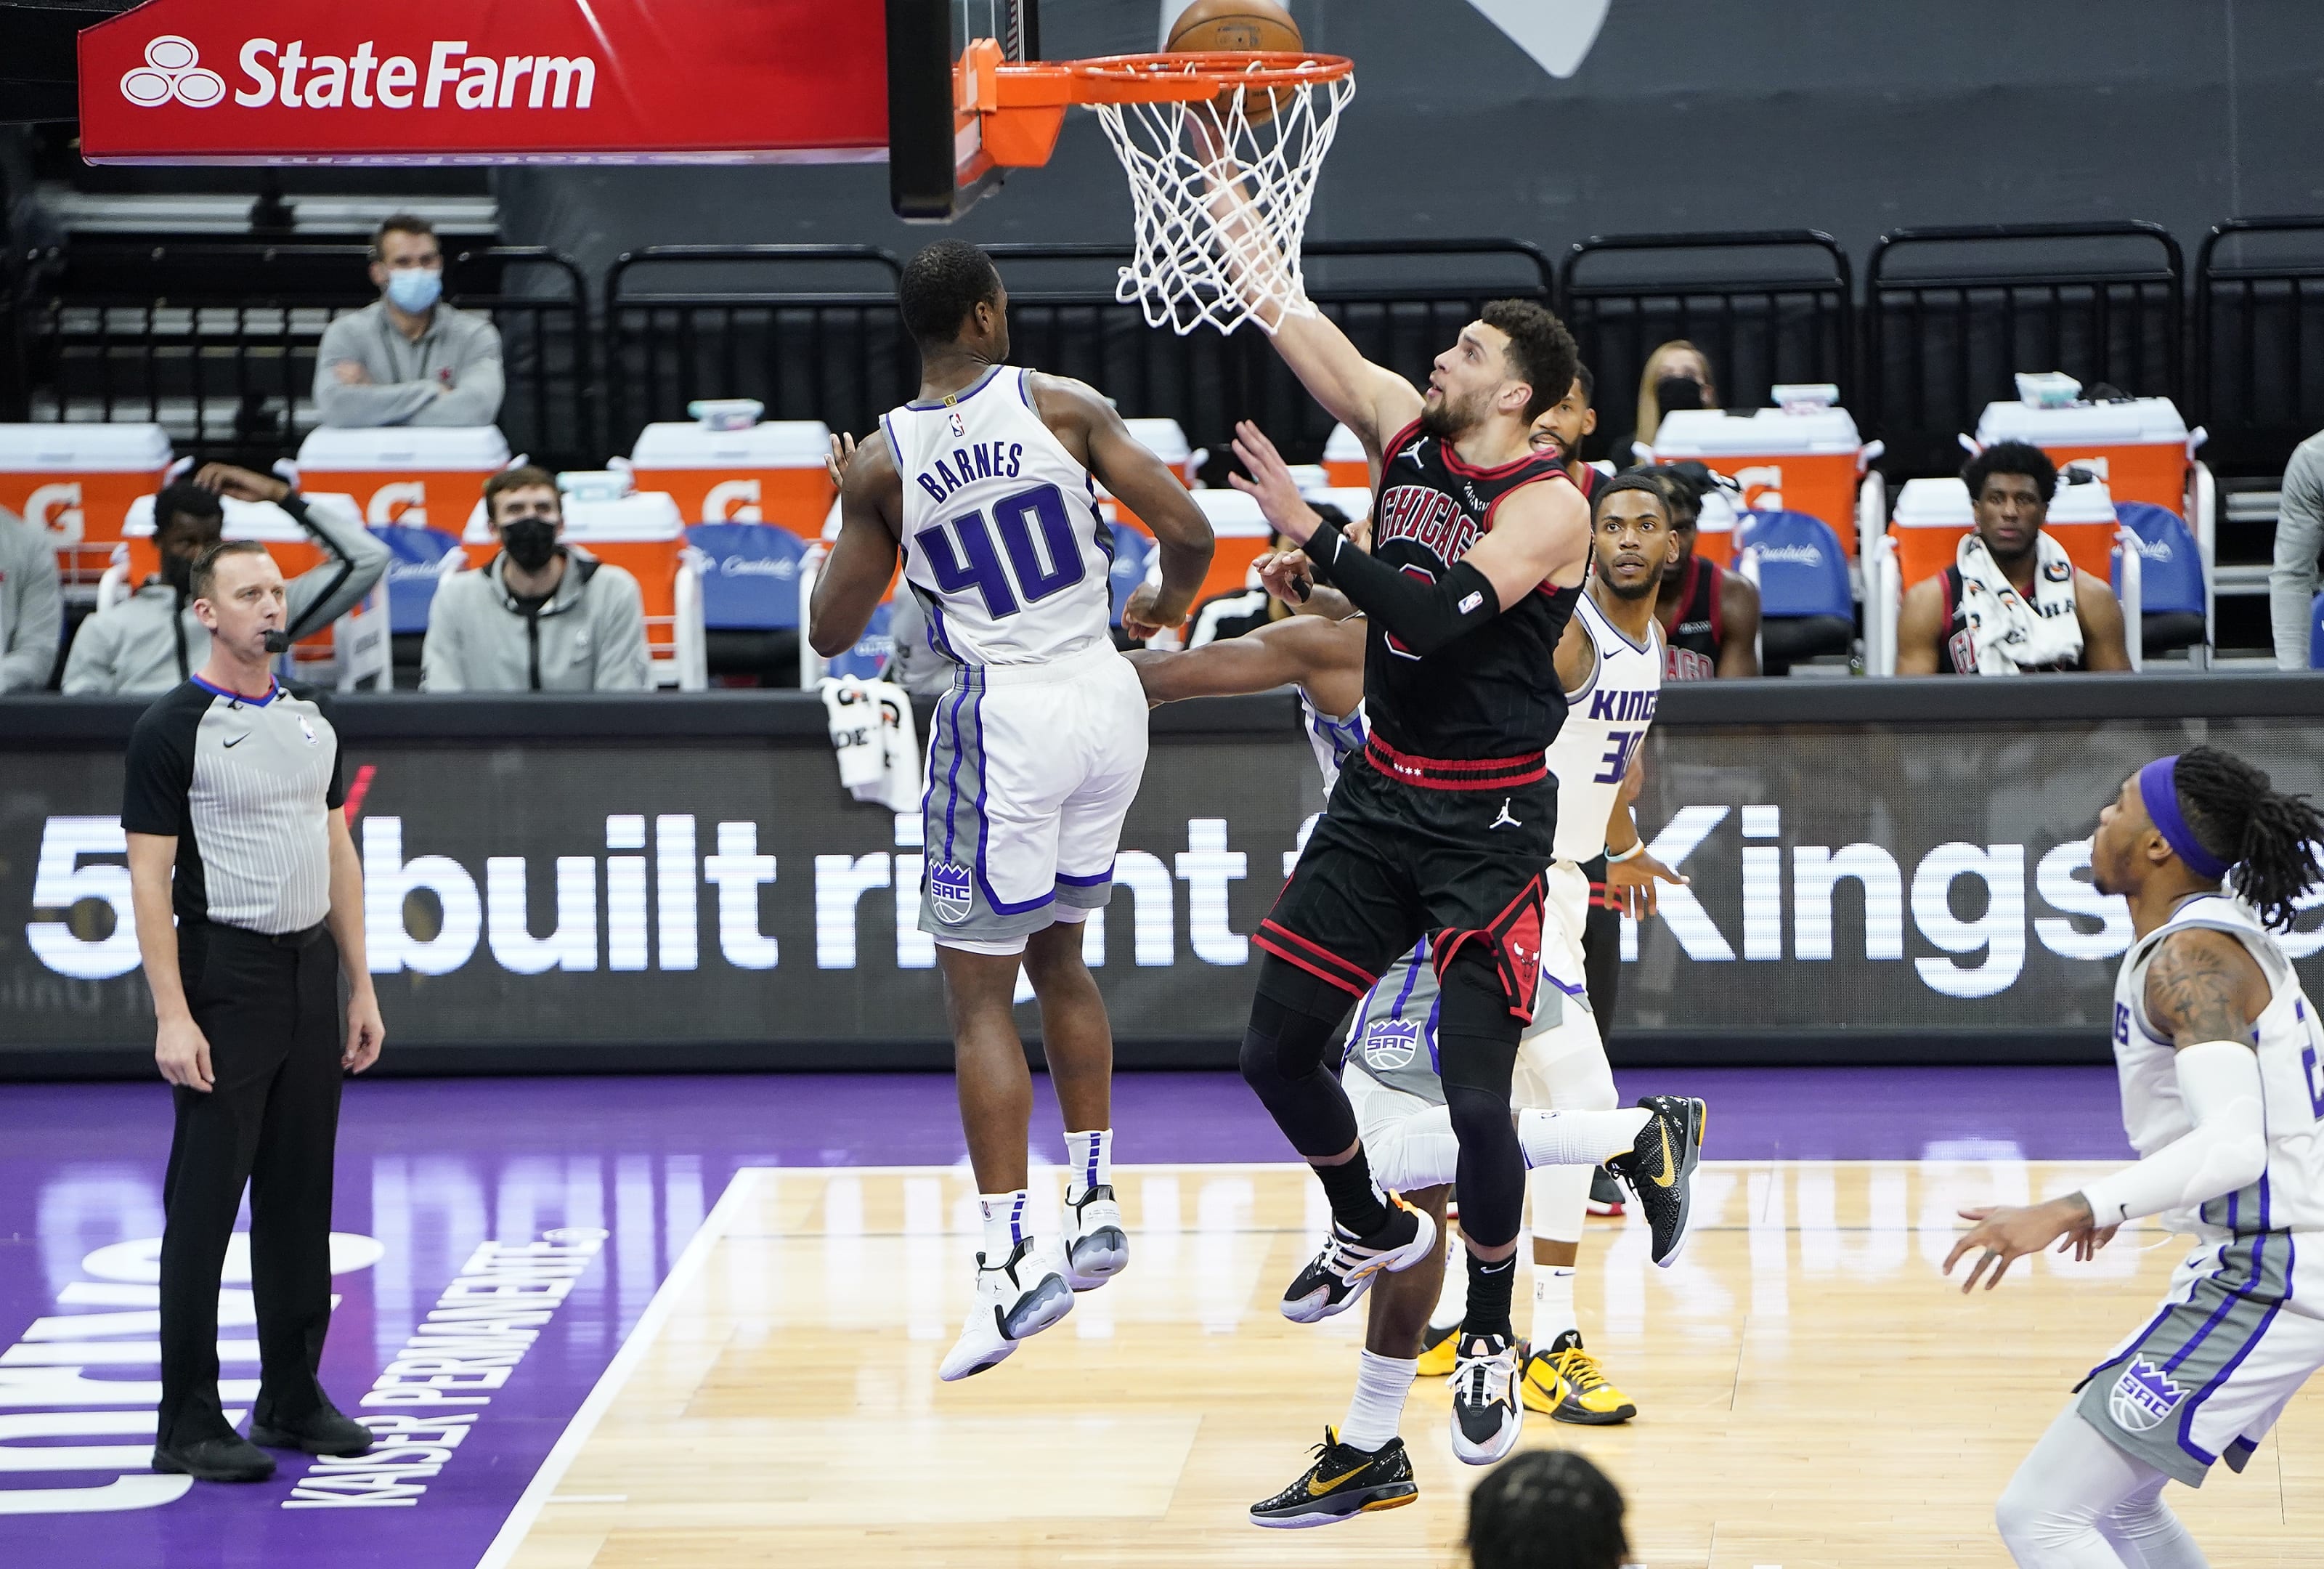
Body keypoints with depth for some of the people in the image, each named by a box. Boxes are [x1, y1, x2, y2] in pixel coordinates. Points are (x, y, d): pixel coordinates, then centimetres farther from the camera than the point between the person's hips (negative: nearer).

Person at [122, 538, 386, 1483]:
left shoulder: (312, 723, 12)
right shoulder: (172, 730, -8)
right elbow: (150, 878, -11)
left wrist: (360, 987, 12)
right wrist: (172, 1015, -18)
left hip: (311, 976, 6)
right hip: (226, 978, -6)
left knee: (301, 1196, 11)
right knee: (204, 1204, -4)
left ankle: (292, 1398, 20)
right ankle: (188, 1424, -1)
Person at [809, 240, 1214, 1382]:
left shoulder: (882, 462, -4)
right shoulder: (1063, 407, -1)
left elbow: (832, 631, 3)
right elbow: (1189, 531, -6)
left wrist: (850, 519, 20)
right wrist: (1168, 604, 16)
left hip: (1006, 716, -4)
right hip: (1108, 699, 4)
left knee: (978, 995, 0)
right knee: (1058, 960, 23)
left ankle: (1013, 1259, -11)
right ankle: (1095, 1207, 26)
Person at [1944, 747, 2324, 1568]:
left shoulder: (2192, 959, -19)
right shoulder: (2230, 930, 12)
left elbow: (2236, 1147, -32)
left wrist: (2069, 1211, -37)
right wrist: (2125, 1200, 33)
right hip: (2255, 1261, 11)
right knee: (2120, 1500, 23)